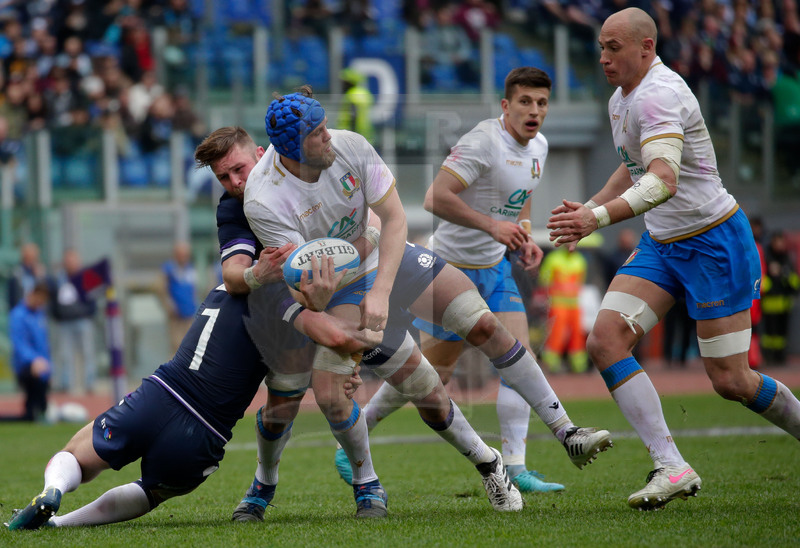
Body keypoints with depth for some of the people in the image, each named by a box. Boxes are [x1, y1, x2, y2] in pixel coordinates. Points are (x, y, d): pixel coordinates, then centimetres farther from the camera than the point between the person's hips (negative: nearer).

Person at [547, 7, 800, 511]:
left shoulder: (657, 96, -23)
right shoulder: (621, 100, 8)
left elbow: (663, 181, -39)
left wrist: (600, 217, -49)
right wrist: (588, 210, 16)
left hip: (715, 242, -9)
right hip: (661, 244, 9)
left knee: (731, 382, -6)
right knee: (606, 341, -12)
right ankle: (672, 467, -14)